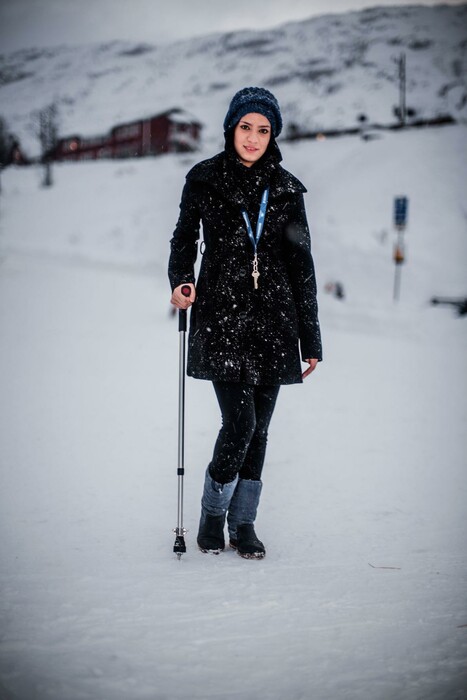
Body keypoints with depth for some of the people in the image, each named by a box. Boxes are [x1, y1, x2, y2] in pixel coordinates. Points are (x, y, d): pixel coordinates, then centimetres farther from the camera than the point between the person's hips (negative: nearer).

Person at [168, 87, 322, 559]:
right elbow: (184, 238, 12)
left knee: (259, 428, 6)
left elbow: (302, 267, 9)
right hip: (221, 317, -2)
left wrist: (311, 341, 6)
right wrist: (181, 280, -11)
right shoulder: (204, 180, 2)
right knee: (240, 423, -11)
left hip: (272, 319, 3)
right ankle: (213, 512, 12)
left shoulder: (285, 189, 7)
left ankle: (243, 522, 21)